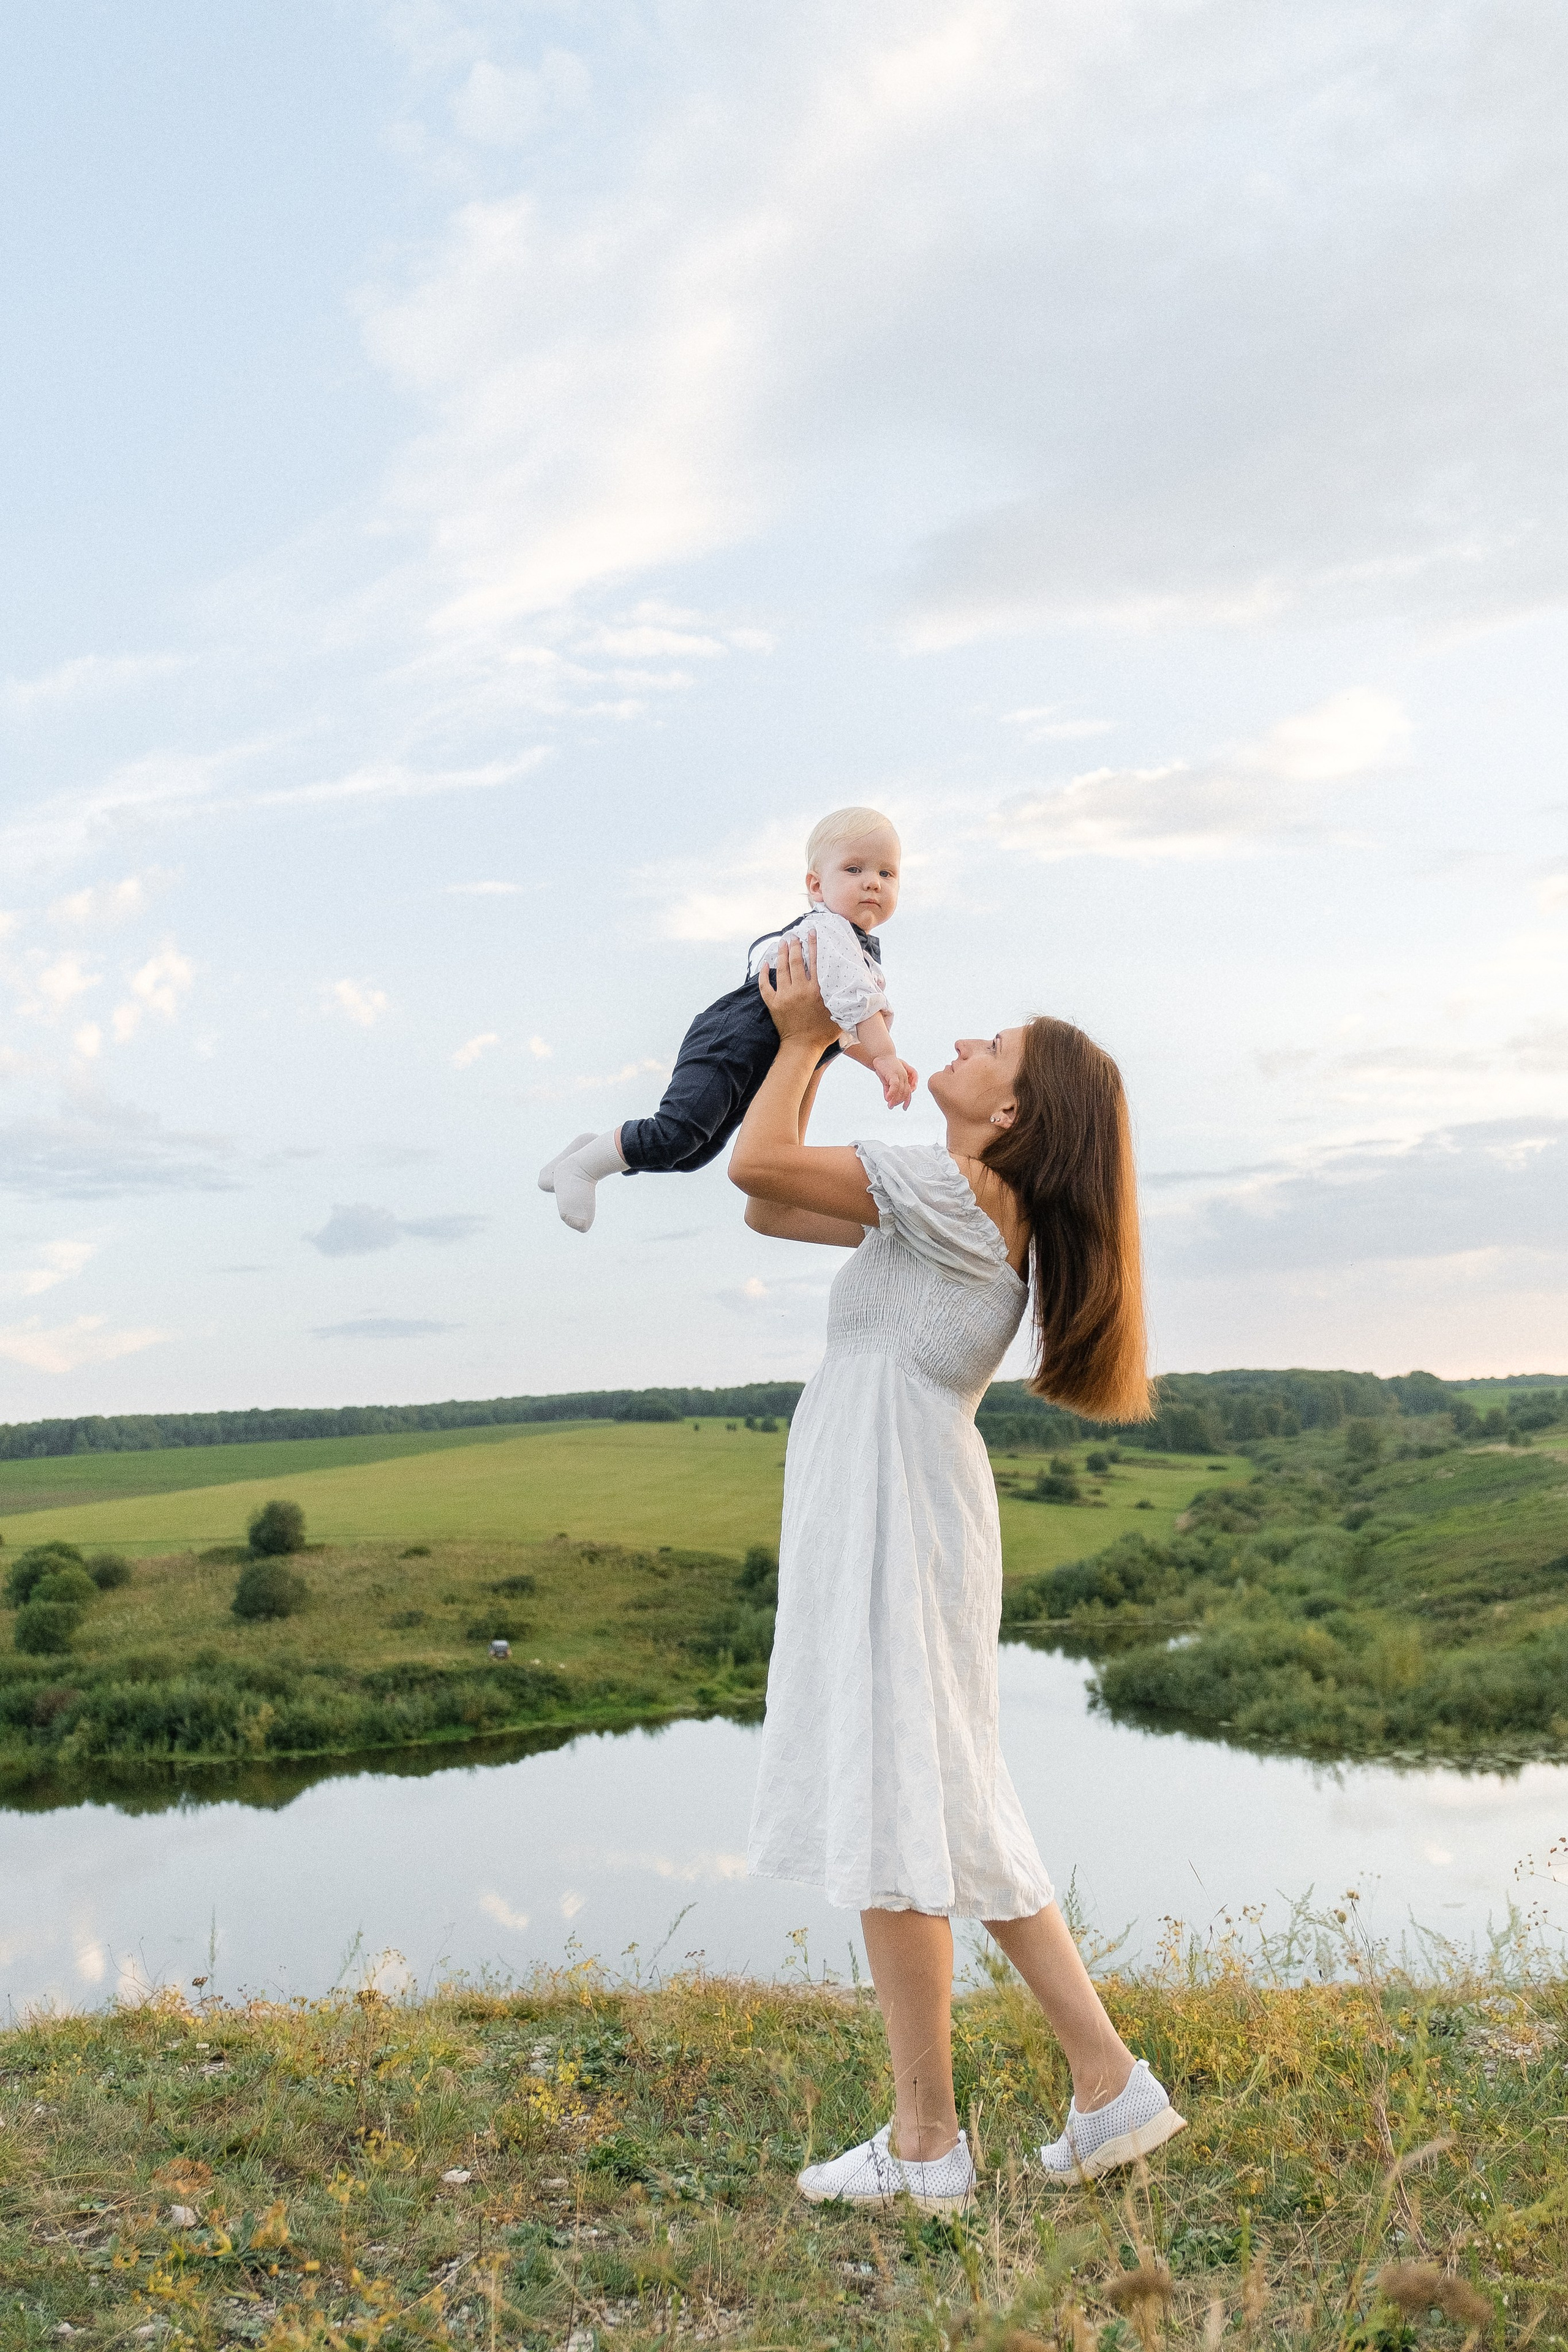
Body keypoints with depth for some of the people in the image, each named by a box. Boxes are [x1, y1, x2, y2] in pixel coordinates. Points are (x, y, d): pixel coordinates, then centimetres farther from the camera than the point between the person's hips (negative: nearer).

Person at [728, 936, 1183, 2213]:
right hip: (888, 1524, 10)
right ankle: (1111, 2083, 19)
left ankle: (926, 2142, 7)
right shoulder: (976, 1215, 18)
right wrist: (808, 1043, 17)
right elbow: (769, 1205, 18)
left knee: (887, 1809, -3)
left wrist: (806, 1035, 2)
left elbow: (757, 1162, -13)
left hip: (893, 1521, -10)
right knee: (955, 1816, 14)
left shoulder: (957, 1190, -10)